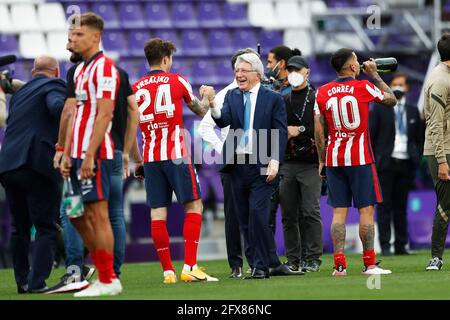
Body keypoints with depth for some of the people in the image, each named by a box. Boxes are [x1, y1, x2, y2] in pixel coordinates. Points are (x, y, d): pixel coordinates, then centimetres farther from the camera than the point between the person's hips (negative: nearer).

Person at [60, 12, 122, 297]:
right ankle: (104, 273, 17)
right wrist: (67, 155, 16)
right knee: (79, 217, 11)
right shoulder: (80, 70, 18)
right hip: (79, 154, 9)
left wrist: (89, 156, -21)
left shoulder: (104, 68, -11)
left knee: (97, 215, -7)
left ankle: (108, 281, -3)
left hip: (95, 155, -9)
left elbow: (104, 115, -18)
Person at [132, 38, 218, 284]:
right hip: (176, 155, -3)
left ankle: (167, 271, 0)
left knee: (157, 212, 2)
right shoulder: (176, 81, 1)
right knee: (193, 205, 1)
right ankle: (189, 266, -10)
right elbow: (200, 110, 15)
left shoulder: (136, 88, 8)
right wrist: (207, 97, 35)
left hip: (150, 158, 3)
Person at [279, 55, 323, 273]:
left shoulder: (317, 98, 3)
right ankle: (292, 259, 9)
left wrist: (300, 130, -10)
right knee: (288, 214, 3)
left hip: (310, 163, -5)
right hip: (287, 163, 5)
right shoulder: (282, 101, 17)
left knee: (310, 212, -9)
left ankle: (312, 258, -5)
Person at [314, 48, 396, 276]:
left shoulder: (322, 92, 3)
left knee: (338, 211, 4)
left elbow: (318, 131, 3)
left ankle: (339, 264, -2)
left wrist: (322, 161, 11)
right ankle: (369, 264, 0)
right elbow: (391, 100, 11)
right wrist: (374, 75, 18)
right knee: (366, 210, 1)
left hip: (333, 159, 3)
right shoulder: (364, 87, -6)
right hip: (360, 158, -3)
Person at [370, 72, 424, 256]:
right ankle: (385, 246, -3)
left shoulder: (413, 111, 14)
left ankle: (401, 245, 8)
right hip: (386, 163, -3)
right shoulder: (380, 109, 3)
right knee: (384, 205, -3)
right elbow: (370, 136, 0)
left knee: (401, 206, 6)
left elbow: (419, 138, 18)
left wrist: (417, 159, 6)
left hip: (406, 163, 3)